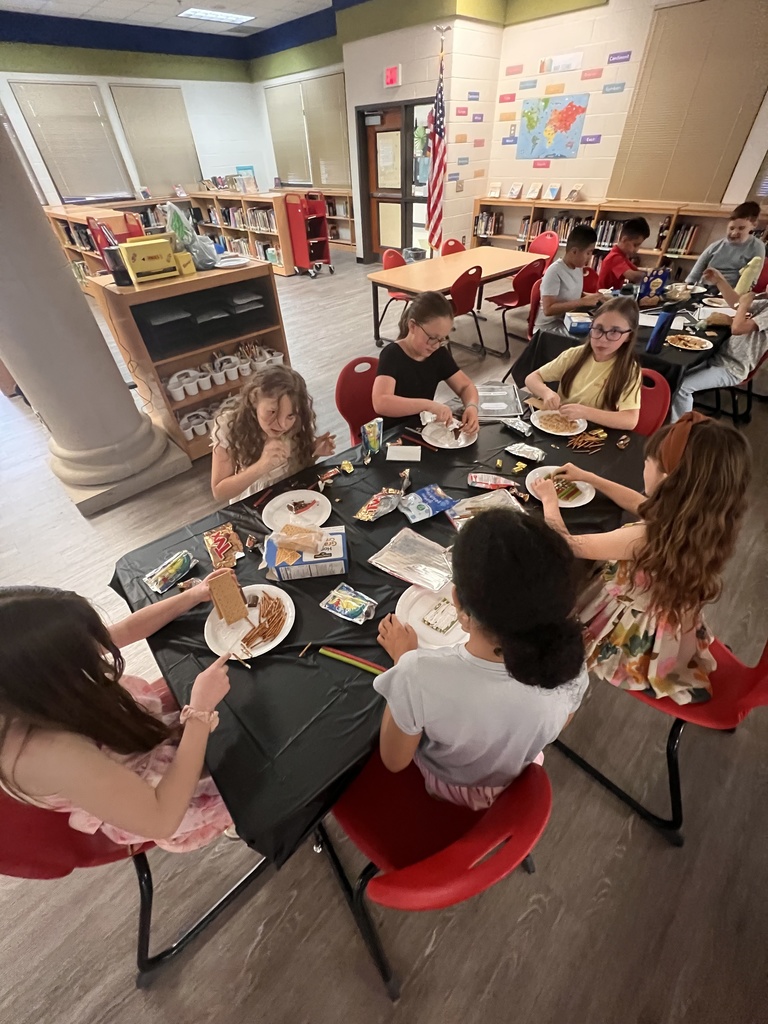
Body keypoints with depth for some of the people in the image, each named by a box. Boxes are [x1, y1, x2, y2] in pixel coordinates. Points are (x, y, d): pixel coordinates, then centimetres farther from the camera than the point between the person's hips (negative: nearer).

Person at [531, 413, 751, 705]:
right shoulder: (704, 521, -16)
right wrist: (587, 477, 8)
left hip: (634, 641, -7)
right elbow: (640, 503, 4)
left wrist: (550, 499, -10)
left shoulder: (646, 538, -39)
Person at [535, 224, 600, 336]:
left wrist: (588, 297, -1)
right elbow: (548, 309, -26)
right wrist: (583, 302, -24)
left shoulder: (579, 267, 5)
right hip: (550, 325, -8)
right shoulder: (554, 272, -18)